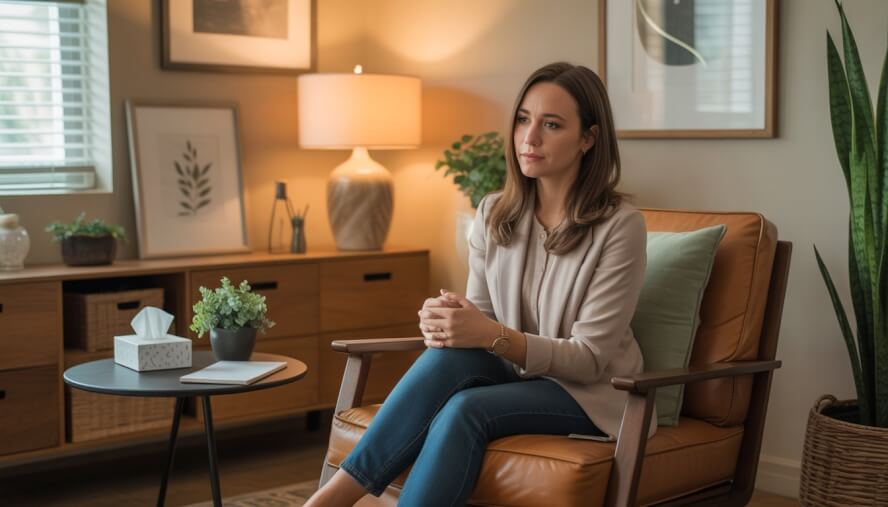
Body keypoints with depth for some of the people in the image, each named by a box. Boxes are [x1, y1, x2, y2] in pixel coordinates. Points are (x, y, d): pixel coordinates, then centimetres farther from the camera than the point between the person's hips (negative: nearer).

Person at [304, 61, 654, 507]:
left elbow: (589, 358, -16)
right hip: (514, 376, 4)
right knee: (450, 354, -30)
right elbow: (479, 322, 3)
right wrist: (446, 320, -21)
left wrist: (494, 335, -30)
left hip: (590, 393, -4)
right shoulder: (494, 214, 0)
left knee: (466, 409, -32)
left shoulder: (619, 225, -15)